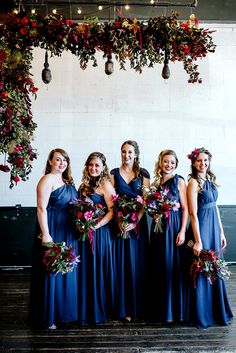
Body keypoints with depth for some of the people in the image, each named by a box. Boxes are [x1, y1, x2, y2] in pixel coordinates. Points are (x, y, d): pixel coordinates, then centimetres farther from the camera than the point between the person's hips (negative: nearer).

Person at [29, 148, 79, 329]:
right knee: (51, 272, 3)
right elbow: (41, 208, -18)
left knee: (67, 271, 17)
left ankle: (65, 309, 33)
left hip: (68, 232, 8)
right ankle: (48, 316, 19)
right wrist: (45, 234, -22)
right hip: (53, 231, -8)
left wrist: (79, 225, 8)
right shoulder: (47, 180, -12)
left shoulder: (68, 181, 12)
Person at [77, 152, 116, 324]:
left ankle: (100, 311, 19)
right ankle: (87, 310, 27)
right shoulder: (85, 184, 12)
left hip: (100, 232, -7)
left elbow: (113, 211, -15)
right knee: (86, 271, 13)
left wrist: (97, 225, -21)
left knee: (98, 270, 3)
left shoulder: (105, 184, -9)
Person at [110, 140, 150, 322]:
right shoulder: (114, 173, 6)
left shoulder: (143, 174, 3)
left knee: (138, 263, 4)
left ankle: (138, 306, 17)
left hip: (138, 222, 0)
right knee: (122, 263, 3)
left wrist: (136, 222, -14)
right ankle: (124, 308, 13)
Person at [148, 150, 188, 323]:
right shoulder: (156, 182, 11)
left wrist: (182, 231, -13)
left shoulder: (179, 181, -2)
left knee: (172, 266, 0)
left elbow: (185, 209, -7)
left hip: (174, 226, -5)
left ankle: (174, 310, 15)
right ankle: (160, 309, 26)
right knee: (158, 267, 10)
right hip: (158, 227, 5)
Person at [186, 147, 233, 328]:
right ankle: (201, 315, 19)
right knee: (201, 271, 3)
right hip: (201, 228, -7)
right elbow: (193, 214, -17)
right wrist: (197, 241, -20)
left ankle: (217, 311, 32)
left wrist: (221, 232, 13)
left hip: (214, 228, 7)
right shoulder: (193, 182, -13)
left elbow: (215, 207, 14)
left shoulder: (211, 180, 10)